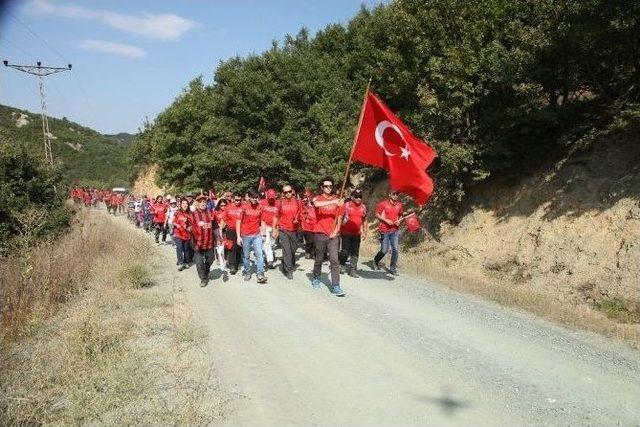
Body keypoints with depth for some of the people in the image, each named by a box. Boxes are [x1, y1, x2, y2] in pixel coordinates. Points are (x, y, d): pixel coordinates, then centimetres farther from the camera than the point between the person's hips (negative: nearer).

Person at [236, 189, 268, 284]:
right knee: (246, 255, 9)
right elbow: (238, 222, -3)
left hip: (257, 235, 1)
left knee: (259, 254, -8)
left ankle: (260, 275, -8)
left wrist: (262, 233, 4)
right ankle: (247, 273, 25)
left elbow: (262, 221, 11)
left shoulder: (260, 207, 2)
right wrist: (238, 236, -7)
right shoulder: (244, 208, -5)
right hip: (245, 235, -1)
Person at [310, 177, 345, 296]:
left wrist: (336, 230, -3)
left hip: (333, 235, 1)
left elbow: (339, 217, 12)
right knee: (319, 259, 13)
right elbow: (316, 204, -28)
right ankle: (316, 279, 36)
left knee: (334, 260, -7)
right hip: (320, 234, -1)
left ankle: (335, 287, -7)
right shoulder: (317, 199, -1)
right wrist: (333, 202, -36)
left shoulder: (337, 200, 8)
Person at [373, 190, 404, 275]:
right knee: (384, 250, 1)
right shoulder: (383, 204, -5)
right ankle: (376, 261, 30)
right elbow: (377, 214, -2)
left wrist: (399, 221, -1)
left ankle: (393, 268, 10)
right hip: (384, 230, -4)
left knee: (395, 249, -2)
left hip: (394, 230, 4)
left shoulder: (399, 205, 7)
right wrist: (386, 220, -14)